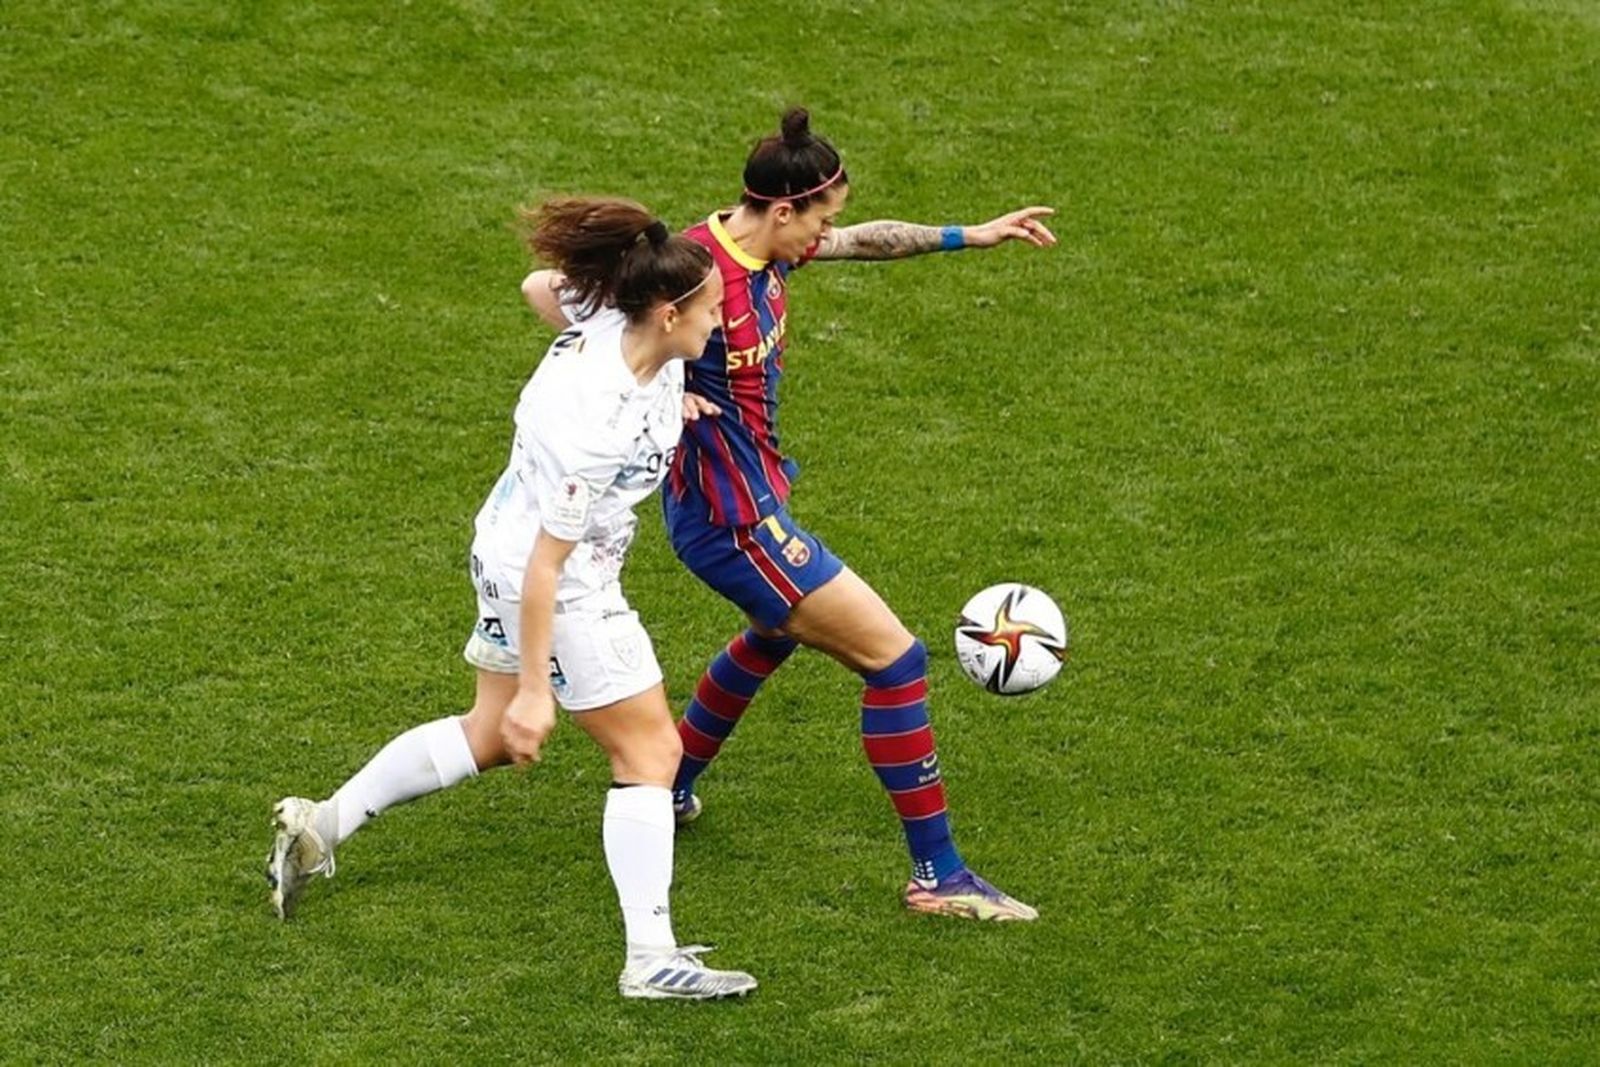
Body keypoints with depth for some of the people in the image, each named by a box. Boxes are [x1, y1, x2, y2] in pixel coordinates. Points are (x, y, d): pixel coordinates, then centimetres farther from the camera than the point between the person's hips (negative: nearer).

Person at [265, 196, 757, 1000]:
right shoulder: (592, 419, -35)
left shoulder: (614, 322, -12)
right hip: (556, 586, -10)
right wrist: (536, 689, -23)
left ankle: (322, 825, 33)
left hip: (511, 551, 10)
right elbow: (548, 562, -30)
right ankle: (651, 959, 5)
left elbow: (541, 286, 12)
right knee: (649, 753, 1)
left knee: (491, 736, 25)